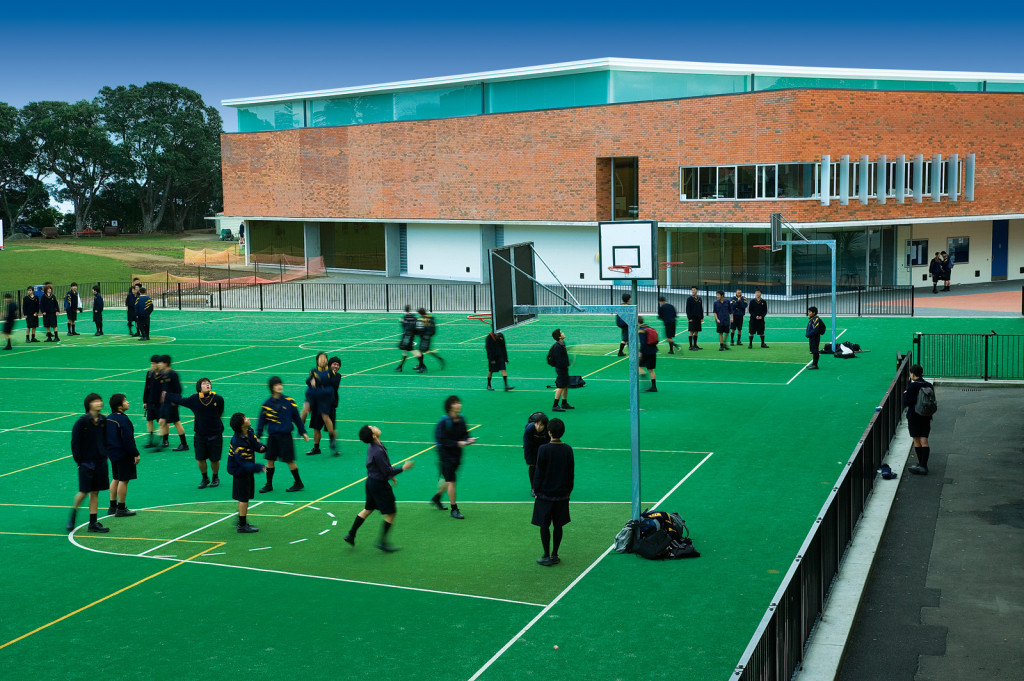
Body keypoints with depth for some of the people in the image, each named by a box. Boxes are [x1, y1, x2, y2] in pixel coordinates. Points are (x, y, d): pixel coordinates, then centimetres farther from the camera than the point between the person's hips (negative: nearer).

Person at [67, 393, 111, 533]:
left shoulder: (103, 421, 3)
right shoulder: (82, 421, -12)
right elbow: (75, 442, -8)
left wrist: (104, 455, 6)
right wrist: (79, 461, -9)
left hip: (100, 462, 5)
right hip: (86, 463, -5)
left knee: (95, 492, 9)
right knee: (84, 492, -2)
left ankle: (93, 523, 14)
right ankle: (73, 514, 24)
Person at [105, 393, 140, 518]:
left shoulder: (109, 418, 7)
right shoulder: (123, 420, -20)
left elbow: (105, 437, 14)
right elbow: (128, 440, -21)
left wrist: (108, 452, 23)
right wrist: (136, 454, -15)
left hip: (112, 452, 9)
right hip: (124, 455, -9)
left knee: (116, 479, 18)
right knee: (123, 480, -2)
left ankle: (112, 506, 23)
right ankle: (121, 509, 3)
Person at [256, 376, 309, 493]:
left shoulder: (289, 402, -3)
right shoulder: (267, 404, 1)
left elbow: (297, 418, 5)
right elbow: (262, 421, 7)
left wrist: (303, 432, 8)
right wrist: (257, 436, 4)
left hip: (285, 436, -3)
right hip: (272, 436, 3)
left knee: (289, 460, 2)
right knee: (270, 460, 7)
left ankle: (299, 483, 15)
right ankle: (269, 485, 20)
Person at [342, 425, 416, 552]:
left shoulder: (372, 446, 2)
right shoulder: (378, 451, -28)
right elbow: (387, 471, -24)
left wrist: (390, 475, 24)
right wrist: (403, 468, -17)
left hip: (371, 481, 9)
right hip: (379, 484, -9)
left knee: (368, 509, 22)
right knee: (391, 513, 3)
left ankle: (351, 535, 28)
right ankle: (382, 542, 10)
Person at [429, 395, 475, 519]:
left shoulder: (461, 419, 1)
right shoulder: (444, 422, -19)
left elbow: (465, 433, 12)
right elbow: (440, 439, -20)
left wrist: (468, 439, -10)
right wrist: (457, 443, -25)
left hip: (456, 454, 7)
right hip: (446, 454, -7)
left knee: (448, 479, 19)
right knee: (451, 481, -6)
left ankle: (436, 498, 43)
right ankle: (454, 509, 3)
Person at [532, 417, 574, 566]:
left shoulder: (544, 449, -13)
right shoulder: (568, 450, 0)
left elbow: (539, 472, -9)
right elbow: (571, 473, 7)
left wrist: (536, 490, 1)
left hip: (545, 493, -4)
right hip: (562, 494, 4)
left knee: (544, 525, 4)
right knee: (558, 525, 11)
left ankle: (547, 556, 5)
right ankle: (554, 555, 16)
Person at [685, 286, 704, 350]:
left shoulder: (699, 299, 11)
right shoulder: (689, 299, -4)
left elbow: (701, 308, 15)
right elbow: (688, 309, -7)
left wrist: (702, 317, 9)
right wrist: (689, 318, -13)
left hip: (698, 318, 5)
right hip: (692, 318, -5)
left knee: (696, 332, 9)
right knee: (692, 332, -5)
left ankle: (695, 345, 17)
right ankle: (691, 346, -2)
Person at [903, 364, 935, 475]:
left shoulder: (912, 386, -14)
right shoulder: (929, 386, 3)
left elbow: (906, 403, -14)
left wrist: (905, 394, 2)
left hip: (914, 417, -5)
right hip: (926, 416, 5)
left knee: (916, 441, 7)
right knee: (924, 441, 2)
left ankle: (921, 464, 14)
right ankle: (923, 465, -3)